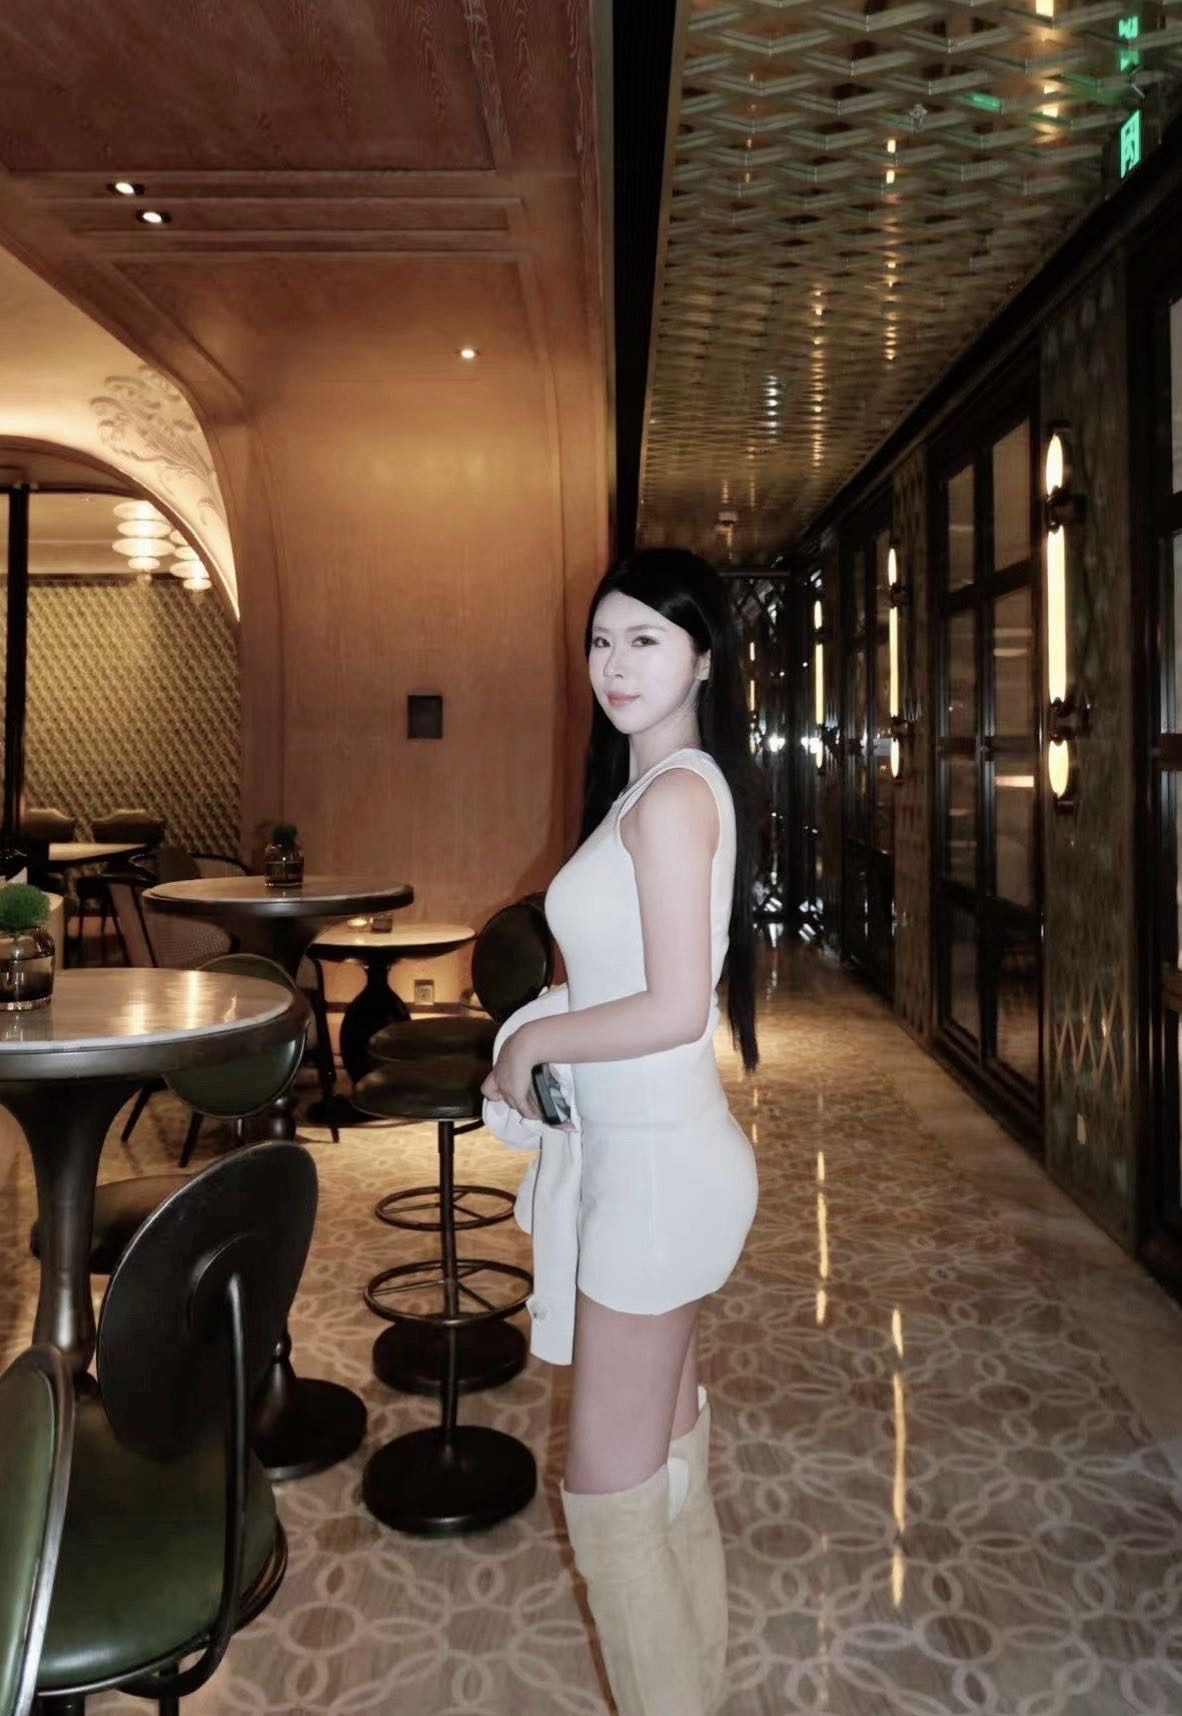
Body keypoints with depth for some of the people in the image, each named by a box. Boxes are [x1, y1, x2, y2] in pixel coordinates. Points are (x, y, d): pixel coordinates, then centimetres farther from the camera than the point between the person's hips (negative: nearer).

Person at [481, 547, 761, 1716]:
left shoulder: (674, 794, -19)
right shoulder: (661, 784, 10)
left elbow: (674, 1009, -24)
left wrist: (531, 1038, -11)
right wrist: (538, 1045, 6)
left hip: (657, 1165, -10)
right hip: (649, 1153, 10)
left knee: (610, 1480, 6)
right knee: (668, 1445, 23)